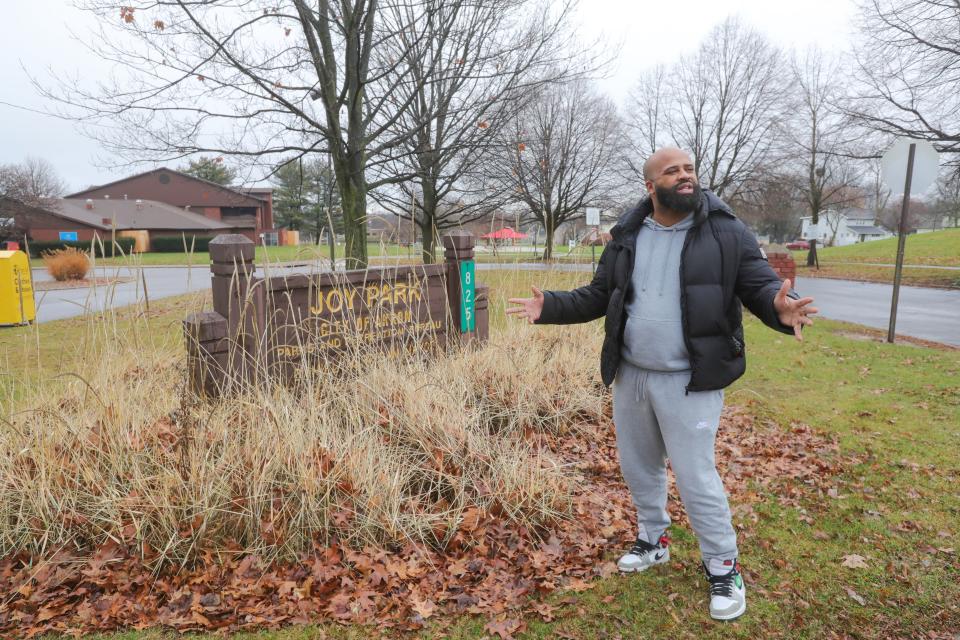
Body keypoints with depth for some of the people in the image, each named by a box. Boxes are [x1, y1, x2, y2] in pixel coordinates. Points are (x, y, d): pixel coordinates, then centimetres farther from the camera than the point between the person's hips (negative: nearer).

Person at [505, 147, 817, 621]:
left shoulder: (726, 233, -7)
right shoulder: (627, 238, 4)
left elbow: (761, 286, -8)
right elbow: (597, 297, 9)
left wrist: (781, 307, -31)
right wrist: (550, 306, -3)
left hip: (688, 382, -4)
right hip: (630, 376, 5)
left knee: (695, 477, 1)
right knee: (638, 467, 19)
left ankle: (723, 567, 24)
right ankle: (653, 540, 43)